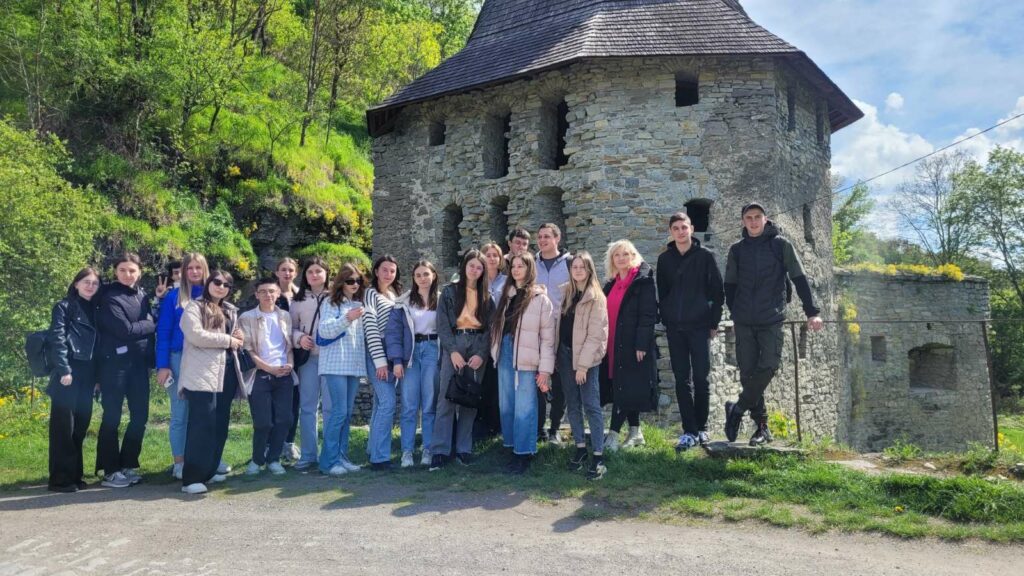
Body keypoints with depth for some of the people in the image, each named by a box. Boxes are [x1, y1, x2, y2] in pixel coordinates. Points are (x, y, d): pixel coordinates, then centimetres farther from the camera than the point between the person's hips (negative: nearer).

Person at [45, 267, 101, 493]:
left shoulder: (95, 310, 18)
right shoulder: (64, 306, 0)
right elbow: (57, 339, -10)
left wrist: (97, 376, 13)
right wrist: (64, 370, -19)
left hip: (86, 376, 6)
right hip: (68, 374, -6)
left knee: (80, 426, 10)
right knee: (63, 426, -2)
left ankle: (75, 475, 18)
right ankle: (60, 479, 3)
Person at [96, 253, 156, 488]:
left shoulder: (142, 296, 11)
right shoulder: (110, 297, -8)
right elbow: (125, 330, -16)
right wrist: (151, 325, -4)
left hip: (139, 363, 6)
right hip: (115, 362, -6)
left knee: (140, 416, 8)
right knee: (112, 417, 0)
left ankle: (127, 465, 20)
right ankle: (110, 471, 7)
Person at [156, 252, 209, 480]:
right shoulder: (173, 297, -1)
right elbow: (163, 332, -3)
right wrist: (162, 365, -11)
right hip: (179, 360, -3)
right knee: (180, 414, 2)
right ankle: (179, 463, 10)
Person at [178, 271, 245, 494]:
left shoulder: (229, 311, 21)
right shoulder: (194, 307, 0)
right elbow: (195, 335, -16)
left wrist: (238, 337, 7)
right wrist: (227, 340, -9)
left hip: (225, 374, 8)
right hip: (202, 375, -8)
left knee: (220, 425, 11)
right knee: (202, 425, -12)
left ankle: (209, 470, 22)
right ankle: (192, 478, -11)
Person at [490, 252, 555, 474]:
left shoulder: (540, 298, -5)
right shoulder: (506, 295, 14)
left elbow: (547, 336, -8)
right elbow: (497, 326, 12)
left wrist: (545, 368, -12)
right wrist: (495, 352, 1)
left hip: (527, 359, -6)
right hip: (505, 355, 6)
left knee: (524, 408, -3)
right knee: (506, 405, 10)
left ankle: (524, 454, 5)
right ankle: (512, 446, 21)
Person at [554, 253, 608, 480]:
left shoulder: (596, 297, -9)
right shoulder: (565, 292, 9)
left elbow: (595, 334, -13)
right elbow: (559, 323, 12)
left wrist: (583, 364, -16)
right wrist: (556, 354, 5)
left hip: (586, 356, -6)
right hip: (565, 353, 6)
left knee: (591, 405, -6)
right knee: (572, 404, 11)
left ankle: (598, 456, -3)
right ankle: (580, 447, 22)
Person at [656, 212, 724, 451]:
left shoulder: (705, 256, -1)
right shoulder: (664, 259, 7)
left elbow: (718, 291, 0)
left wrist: (714, 322, -3)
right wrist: (665, 320, 5)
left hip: (700, 325, -2)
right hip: (675, 328, 3)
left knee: (701, 378, 2)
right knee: (682, 380, 3)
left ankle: (701, 428, 16)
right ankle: (689, 431, 7)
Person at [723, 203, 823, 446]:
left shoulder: (781, 245, 4)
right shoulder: (737, 250, 10)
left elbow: (800, 279, 2)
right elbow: (729, 285, 16)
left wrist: (812, 312, -3)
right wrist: (735, 312, 7)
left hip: (772, 320, -2)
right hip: (744, 322, 2)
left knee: (768, 366, -16)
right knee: (747, 372, 1)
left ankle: (738, 409, 1)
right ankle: (761, 426, 11)